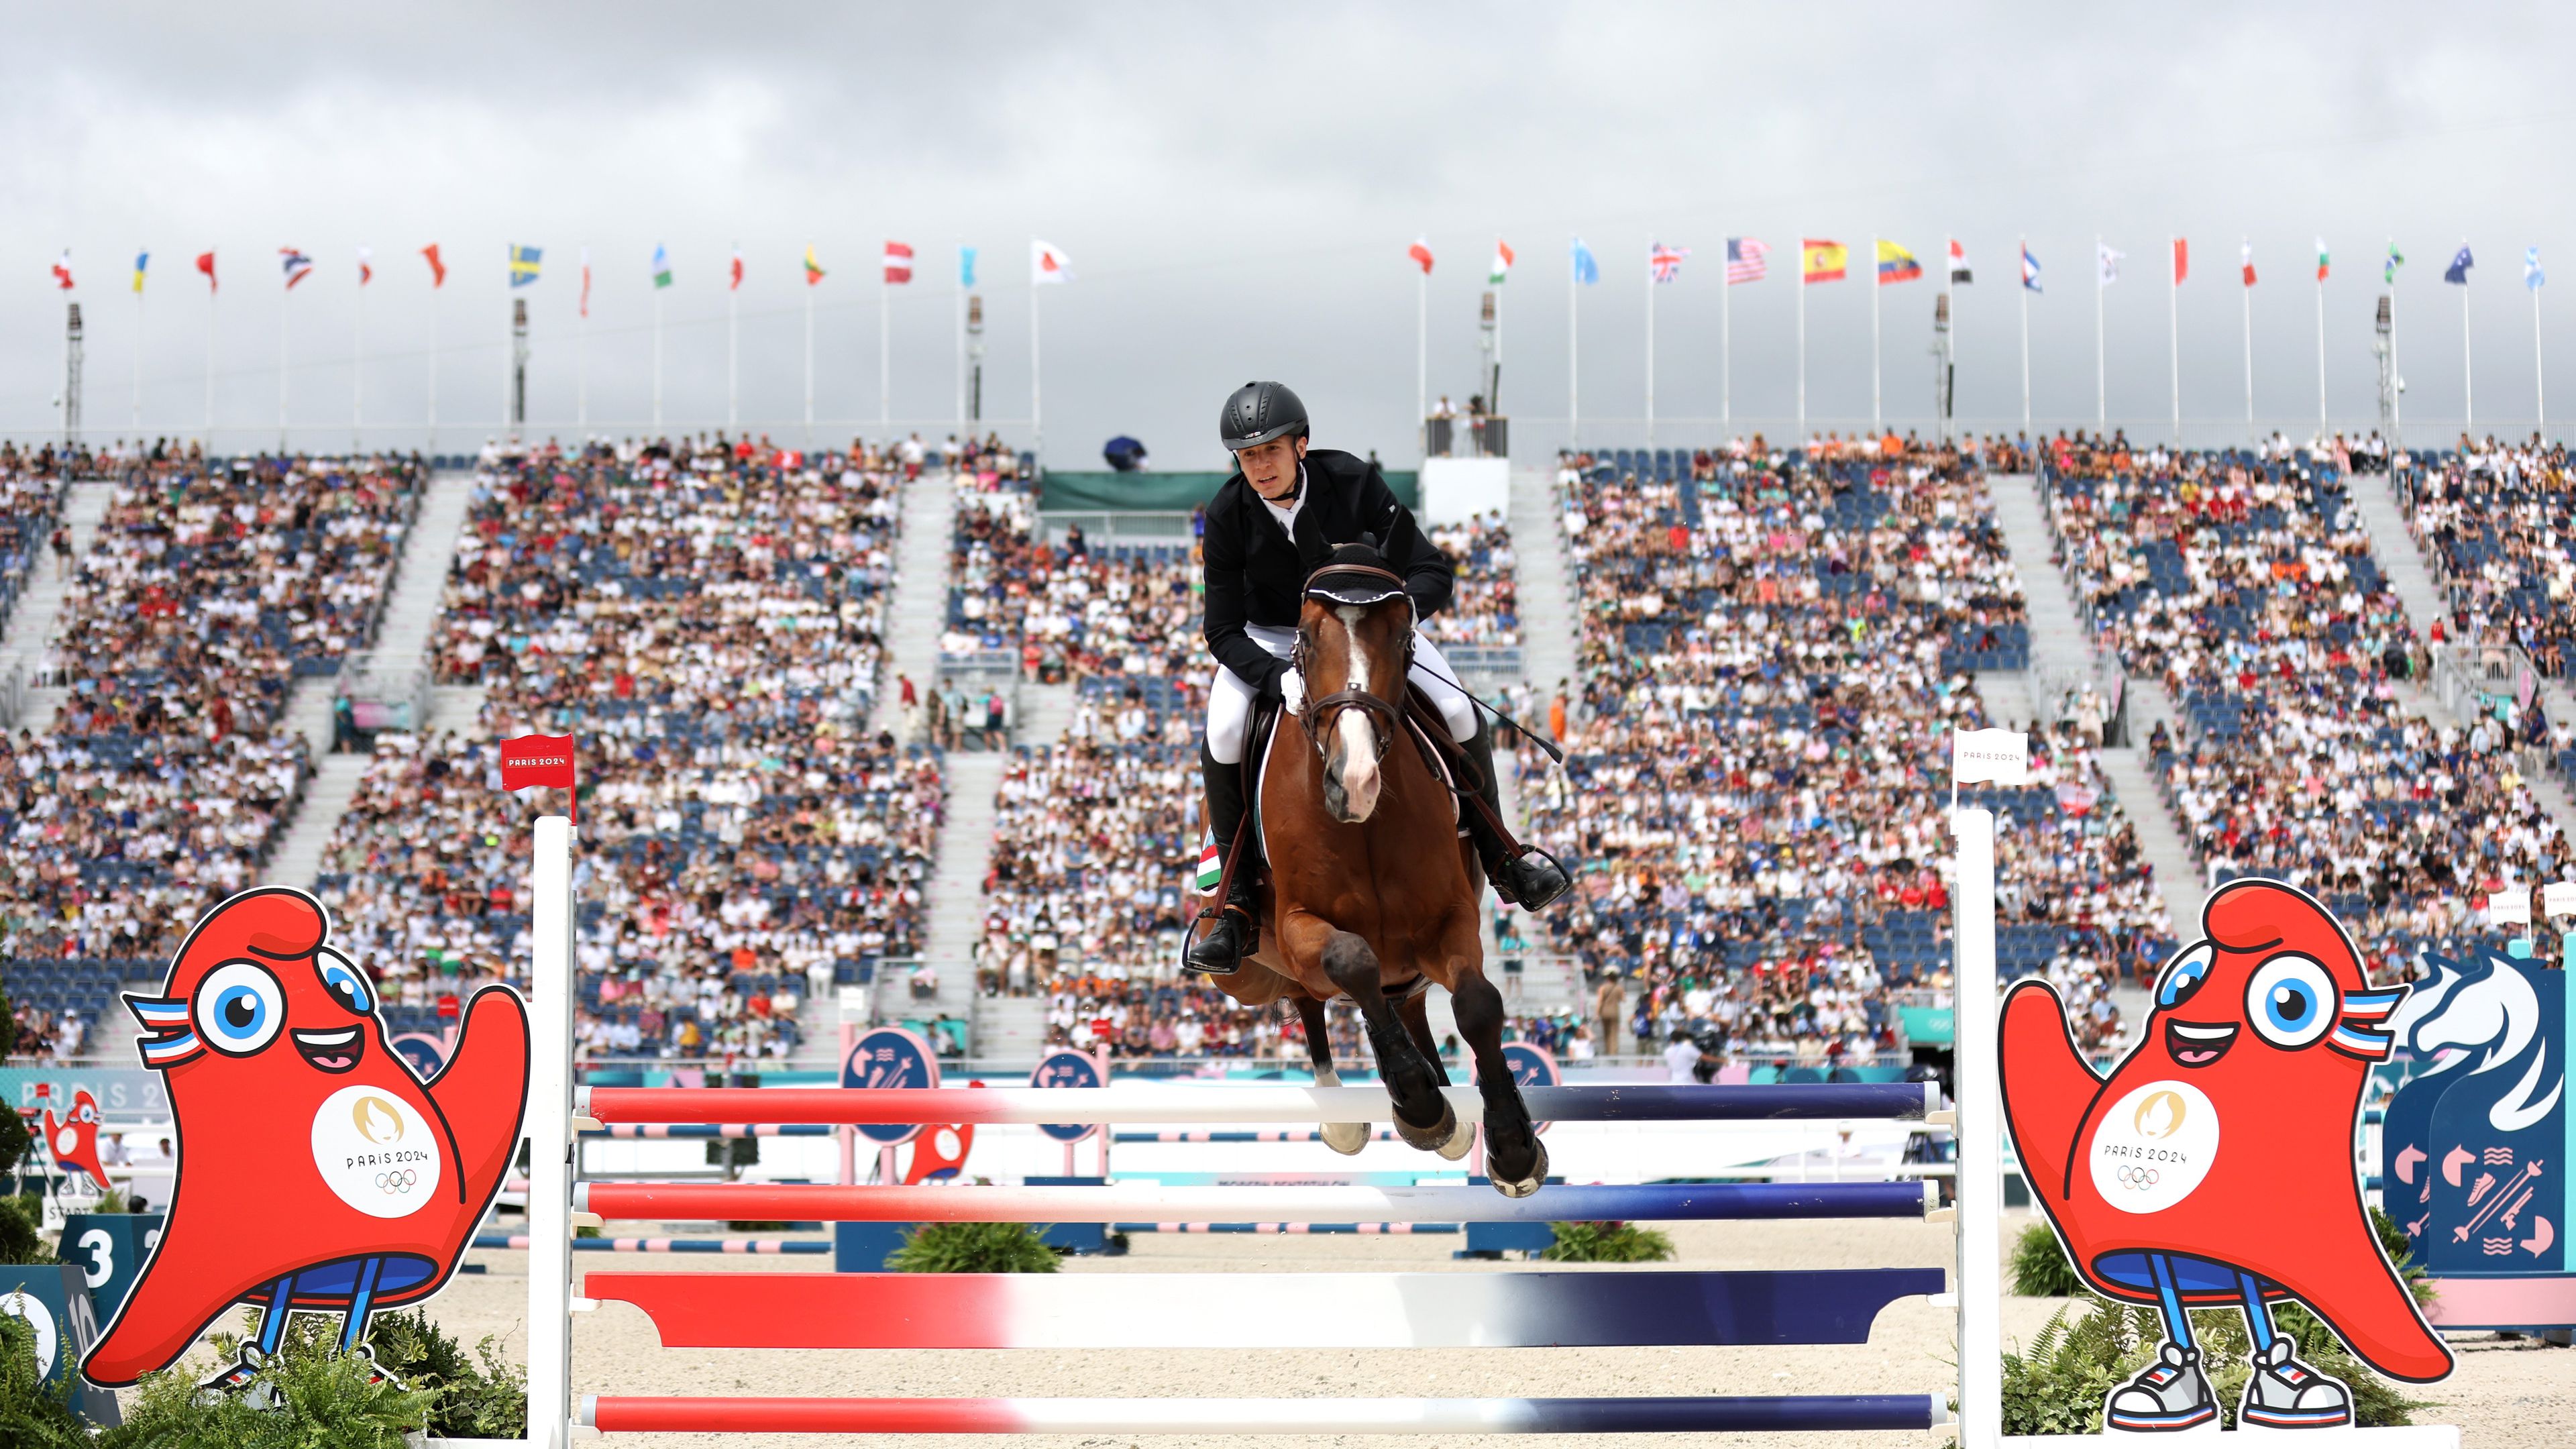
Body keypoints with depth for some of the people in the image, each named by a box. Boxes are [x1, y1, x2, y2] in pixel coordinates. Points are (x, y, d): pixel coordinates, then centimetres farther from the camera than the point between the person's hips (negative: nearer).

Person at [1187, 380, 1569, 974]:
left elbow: (1433, 574, -22)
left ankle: (1500, 857, 7)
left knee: (1460, 713, -18)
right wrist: (1280, 677, -39)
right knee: (1221, 738, -28)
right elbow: (1224, 634, -19)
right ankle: (1239, 906, -16)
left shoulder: (1352, 482, -23)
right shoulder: (1229, 514, -22)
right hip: (1271, 639, 0)